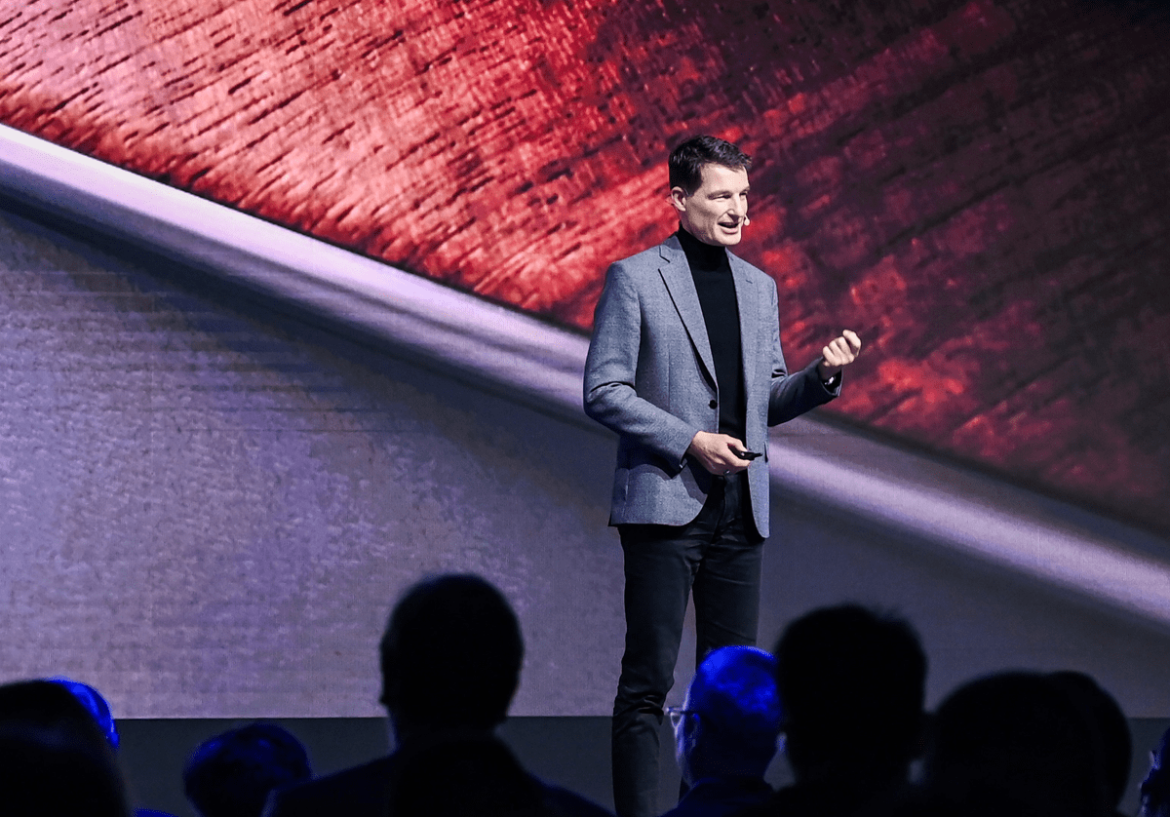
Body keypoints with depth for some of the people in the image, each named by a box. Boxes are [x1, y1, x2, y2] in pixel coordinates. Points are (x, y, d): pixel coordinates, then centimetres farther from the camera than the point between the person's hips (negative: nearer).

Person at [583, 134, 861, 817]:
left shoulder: (760, 288, 15)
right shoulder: (635, 279, -2)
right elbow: (604, 393, -6)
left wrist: (822, 375, 0)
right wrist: (690, 441, -15)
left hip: (740, 509, 6)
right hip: (664, 504, -6)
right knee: (648, 679, -5)